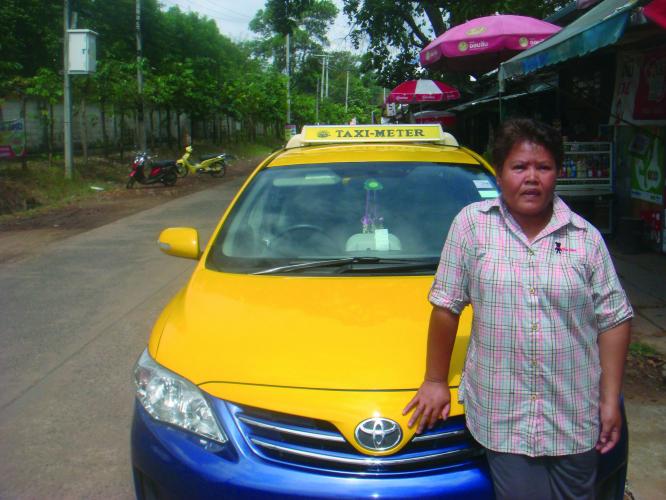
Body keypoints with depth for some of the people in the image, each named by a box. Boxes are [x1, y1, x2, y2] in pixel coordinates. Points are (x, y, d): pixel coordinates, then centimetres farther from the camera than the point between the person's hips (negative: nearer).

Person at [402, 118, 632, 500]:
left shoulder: (586, 237, 3)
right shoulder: (472, 224, -3)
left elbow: (614, 319, 5)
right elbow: (446, 306, 0)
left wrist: (610, 400, 1)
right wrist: (435, 381, 2)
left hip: (575, 418, 3)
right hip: (502, 416, -2)